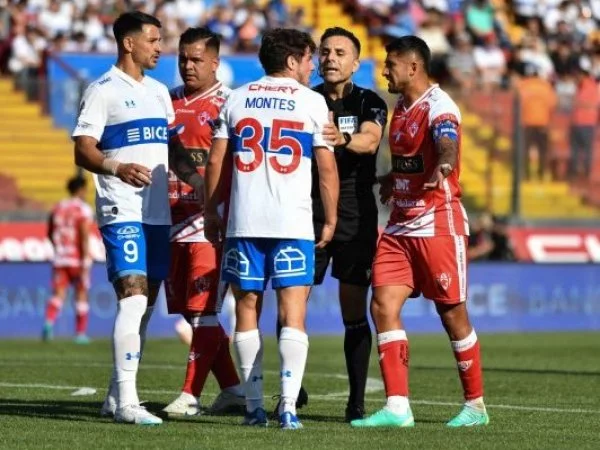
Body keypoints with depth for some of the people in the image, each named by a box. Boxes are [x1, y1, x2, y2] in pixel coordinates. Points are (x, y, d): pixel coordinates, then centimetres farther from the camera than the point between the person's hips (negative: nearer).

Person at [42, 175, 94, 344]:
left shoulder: (57, 208, 9)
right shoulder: (83, 210, -8)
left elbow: (50, 234, 17)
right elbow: (84, 237, -17)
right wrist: (85, 261, -18)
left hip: (60, 259, 4)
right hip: (77, 259, -4)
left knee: (58, 294, -1)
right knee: (81, 295, 10)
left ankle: (49, 322, -27)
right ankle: (81, 333, 15)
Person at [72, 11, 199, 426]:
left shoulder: (159, 92, 18)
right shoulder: (103, 91, -4)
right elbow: (83, 150, -10)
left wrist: (198, 179, 9)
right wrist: (117, 167, -28)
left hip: (158, 213, 8)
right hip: (122, 213, -8)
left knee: (146, 305, 9)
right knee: (133, 298, -18)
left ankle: (116, 396, 18)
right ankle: (126, 402, -20)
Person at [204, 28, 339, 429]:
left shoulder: (236, 99, 10)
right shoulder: (312, 102, 2)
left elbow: (216, 161, 9)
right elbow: (327, 168, 2)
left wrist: (211, 211, 19)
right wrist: (330, 219, 11)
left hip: (244, 223, 3)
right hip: (293, 223, -3)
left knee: (248, 310, 10)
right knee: (293, 316, -4)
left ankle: (255, 406, 8)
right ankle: (289, 407, -14)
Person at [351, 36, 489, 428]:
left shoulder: (439, 106, -14)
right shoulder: (401, 109, 13)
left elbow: (446, 145, -36)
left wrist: (443, 166, -54)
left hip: (438, 225, -8)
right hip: (400, 226, 8)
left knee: (452, 313, 1)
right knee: (383, 307, -4)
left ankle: (476, 406, 15)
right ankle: (397, 407, -4)